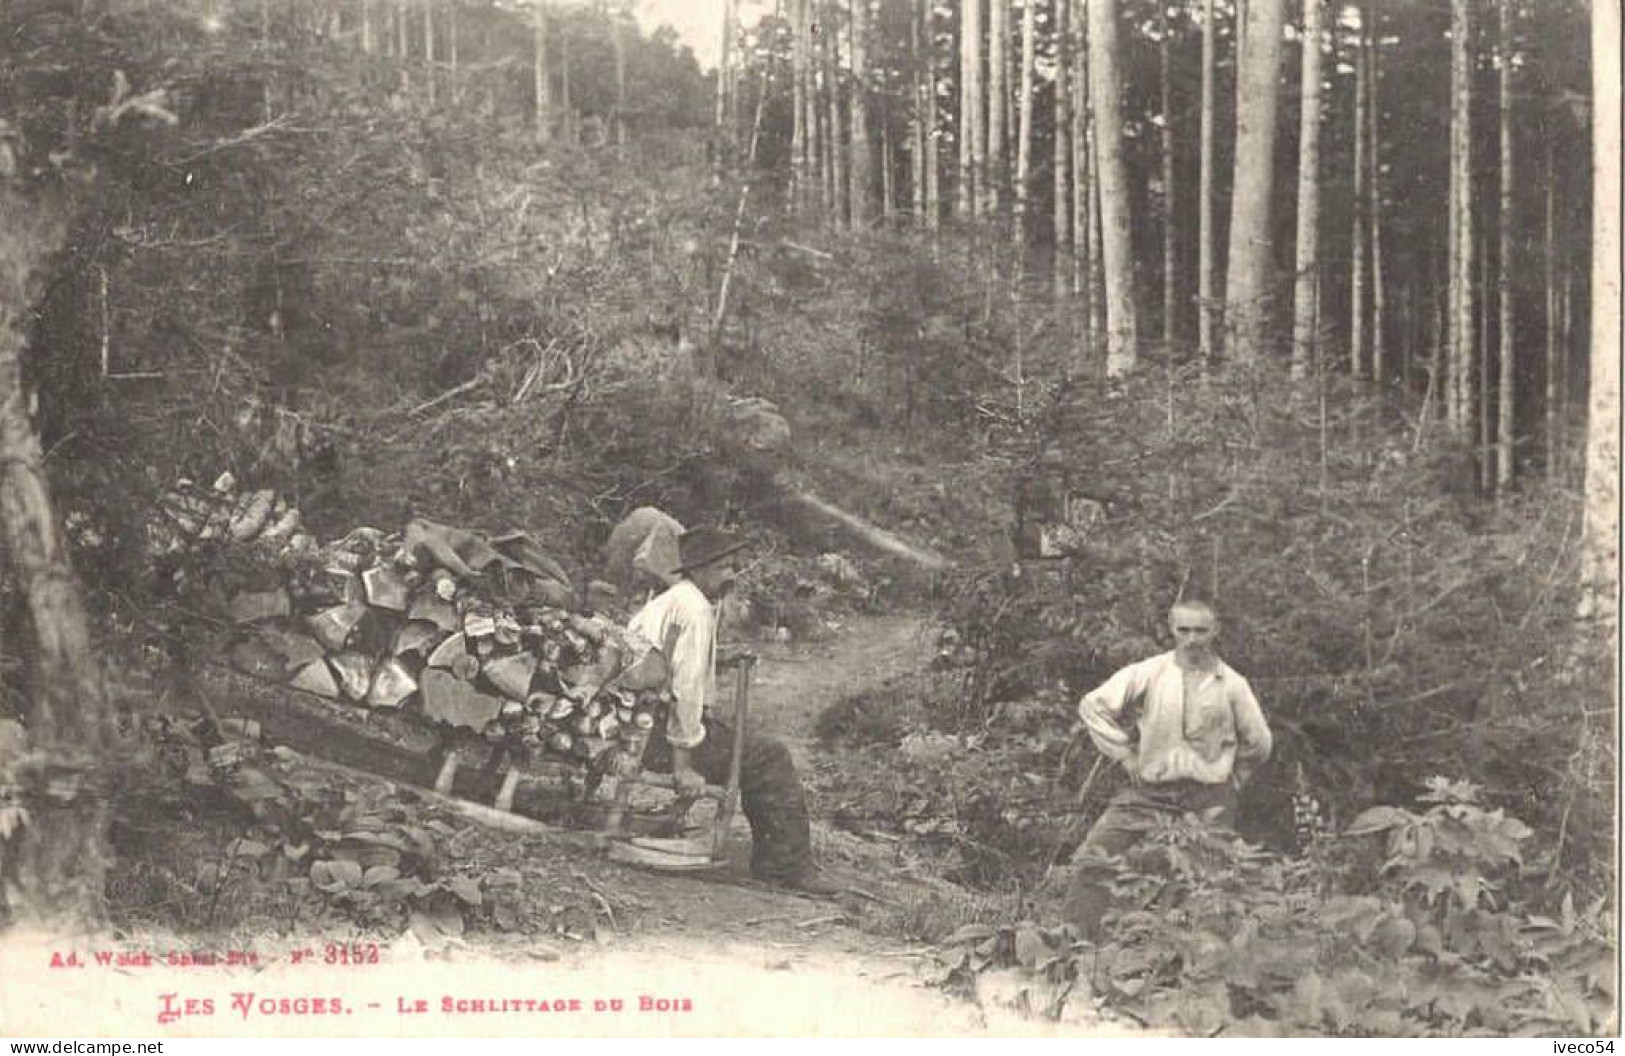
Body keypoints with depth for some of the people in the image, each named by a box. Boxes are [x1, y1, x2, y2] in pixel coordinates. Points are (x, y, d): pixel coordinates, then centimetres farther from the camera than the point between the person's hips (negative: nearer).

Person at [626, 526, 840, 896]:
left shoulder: (671, 600, 16)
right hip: (656, 735, -11)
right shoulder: (695, 611, -17)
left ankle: (770, 863, 19)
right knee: (771, 758, -7)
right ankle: (790, 866, -1)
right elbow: (685, 686, -22)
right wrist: (683, 762, -22)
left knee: (763, 753, 19)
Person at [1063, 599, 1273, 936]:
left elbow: (1258, 743, 12)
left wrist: (1231, 778, 9)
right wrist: (1124, 754, 2)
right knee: (1091, 860, -11)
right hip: (1150, 790, 0)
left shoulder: (1231, 684, -1)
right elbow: (1093, 706, 3)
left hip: (1208, 798, 0)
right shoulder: (1147, 674, -4)